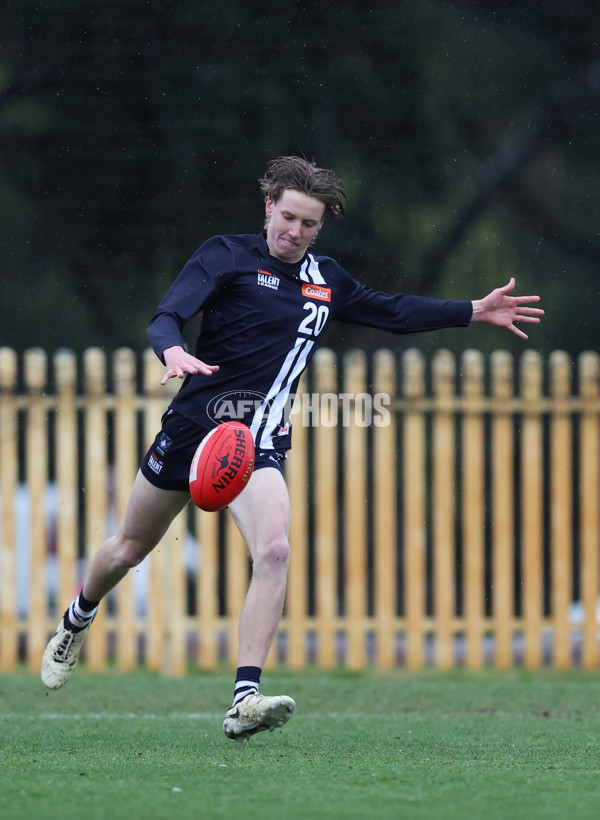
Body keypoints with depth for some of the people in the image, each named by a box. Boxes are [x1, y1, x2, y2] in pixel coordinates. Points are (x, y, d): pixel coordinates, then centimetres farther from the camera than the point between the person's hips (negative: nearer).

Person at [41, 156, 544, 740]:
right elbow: (165, 319, -16)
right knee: (129, 549, 13)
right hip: (195, 422, -2)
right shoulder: (226, 256, -5)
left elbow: (393, 311, 25)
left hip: (260, 442, 2)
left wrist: (475, 312, 20)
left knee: (273, 551, -24)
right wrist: (174, 352, -39)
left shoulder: (326, 281, 10)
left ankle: (245, 700, -28)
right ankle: (75, 624, 46)